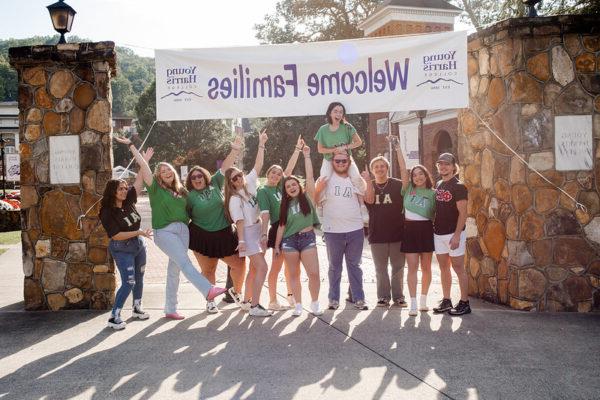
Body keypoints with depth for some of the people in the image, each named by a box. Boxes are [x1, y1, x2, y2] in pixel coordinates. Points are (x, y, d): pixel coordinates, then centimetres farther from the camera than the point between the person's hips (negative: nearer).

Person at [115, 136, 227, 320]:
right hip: (164, 231, -5)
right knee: (185, 262, -20)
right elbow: (143, 165, -6)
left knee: (174, 268, 7)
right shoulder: (156, 188, 1)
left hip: (182, 229, 5)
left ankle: (170, 309, 14)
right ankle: (208, 290, -30)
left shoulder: (181, 190, 15)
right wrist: (131, 145, -7)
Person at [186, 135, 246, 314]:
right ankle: (210, 301, 24)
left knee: (239, 264, 1)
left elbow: (225, 166, -2)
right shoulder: (189, 196, -3)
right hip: (202, 237, -2)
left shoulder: (215, 184, 2)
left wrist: (235, 149, -5)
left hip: (224, 235, 2)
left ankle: (236, 291, 26)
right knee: (208, 270, 7)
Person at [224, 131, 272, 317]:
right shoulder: (235, 199, -12)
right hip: (248, 233, -7)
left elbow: (258, 165, 2)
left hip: (259, 229, 7)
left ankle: (246, 301, 23)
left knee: (254, 268, 12)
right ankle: (254, 307, -15)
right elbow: (239, 221, -16)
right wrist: (241, 240, -22)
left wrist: (261, 145, -1)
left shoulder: (250, 183, 4)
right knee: (262, 267, -15)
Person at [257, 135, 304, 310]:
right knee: (276, 266, -3)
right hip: (278, 229, -7)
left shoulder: (280, 187, 11)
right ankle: (272, 301, 5)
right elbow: (265, 214, -15)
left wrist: (298, 148, 13)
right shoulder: (263, 191, -6)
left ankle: (290, 294, 27)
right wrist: (264, 234, -23)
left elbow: (290, 168, 13)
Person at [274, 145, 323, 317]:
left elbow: (310, 176, -7)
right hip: (289, 240, 2)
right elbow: (282, 226, 12)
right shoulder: (286, 205, 10)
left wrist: (307, 156, -7)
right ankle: (298, 305, 14)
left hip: (308, 238, -2)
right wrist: (277, 245, 10)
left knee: (314, 273, -8)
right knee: (294, 274, 5)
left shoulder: (307, 197, 3)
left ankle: (315, 304, 8)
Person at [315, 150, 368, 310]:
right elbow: (314, 201, 2)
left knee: (354, 265, 10)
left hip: (355, 230, 2)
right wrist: (318, 189, -17)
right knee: (334, 267, 10)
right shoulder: (326, 179, 1)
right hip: (333, 231, -1)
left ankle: (359, 298, 16)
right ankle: (334, 299, 18)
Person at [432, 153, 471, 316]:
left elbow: (463, 213, -13)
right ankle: (446, 301, 19)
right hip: (438, 233, 7)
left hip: (453, 234, -7)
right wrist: (433, 227, 9)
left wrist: (456, 235, -19)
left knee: (458, 268, -1)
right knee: (444, 268, 11)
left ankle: (464, 303, 7)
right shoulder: (438, 185, 11)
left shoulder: (458, 186, -8)